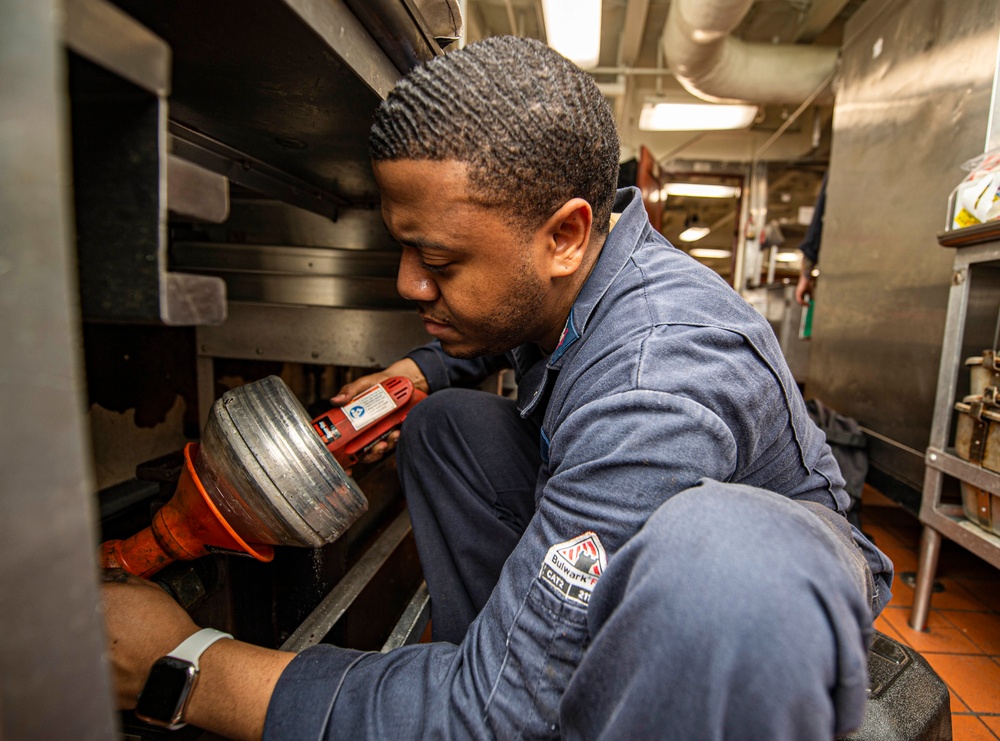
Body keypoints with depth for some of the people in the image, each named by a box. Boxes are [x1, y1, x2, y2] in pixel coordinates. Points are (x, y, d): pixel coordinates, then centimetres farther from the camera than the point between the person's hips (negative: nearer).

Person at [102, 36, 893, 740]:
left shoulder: (659, 378, -38)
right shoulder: (544, 286, -13)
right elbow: (481, 337, 14)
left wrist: (179, 667, -27)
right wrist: (420, 369, -10)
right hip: (618, 536, 6)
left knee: (716, 557, -42)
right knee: (443, 424, -4)